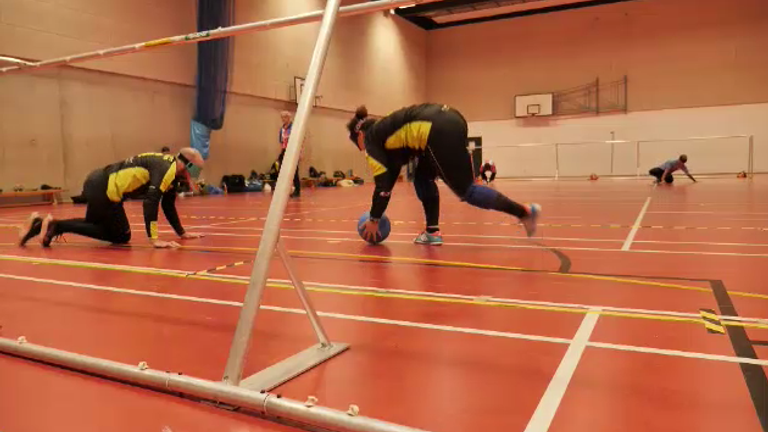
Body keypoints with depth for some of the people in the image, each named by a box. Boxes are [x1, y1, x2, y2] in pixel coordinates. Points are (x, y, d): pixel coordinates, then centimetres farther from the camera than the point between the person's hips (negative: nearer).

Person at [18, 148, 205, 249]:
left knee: (93, 225, 29)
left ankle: (40, 224, 24)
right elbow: (151, 201, -31)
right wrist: (154, 239, -34)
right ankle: (56, 225, -1)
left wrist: (182, 232, 17)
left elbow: (168, 205, 19)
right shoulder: (165, 168, -19)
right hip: (102, 188, -10)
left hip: (100, 185, 10)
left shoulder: (172, 173, 11)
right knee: (121, 236, 3)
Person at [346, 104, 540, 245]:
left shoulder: (371, 138, 12)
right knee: (423, 178, 22)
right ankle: (433, 232, 20)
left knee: (465, 190, 1)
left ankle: (524, 212, 2)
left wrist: (374, 219, 15)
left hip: (441, 131, -9)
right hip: (451, 121, 9)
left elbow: (382, 183, 7)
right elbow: (390, 176, 37)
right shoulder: (385, 130, 34)